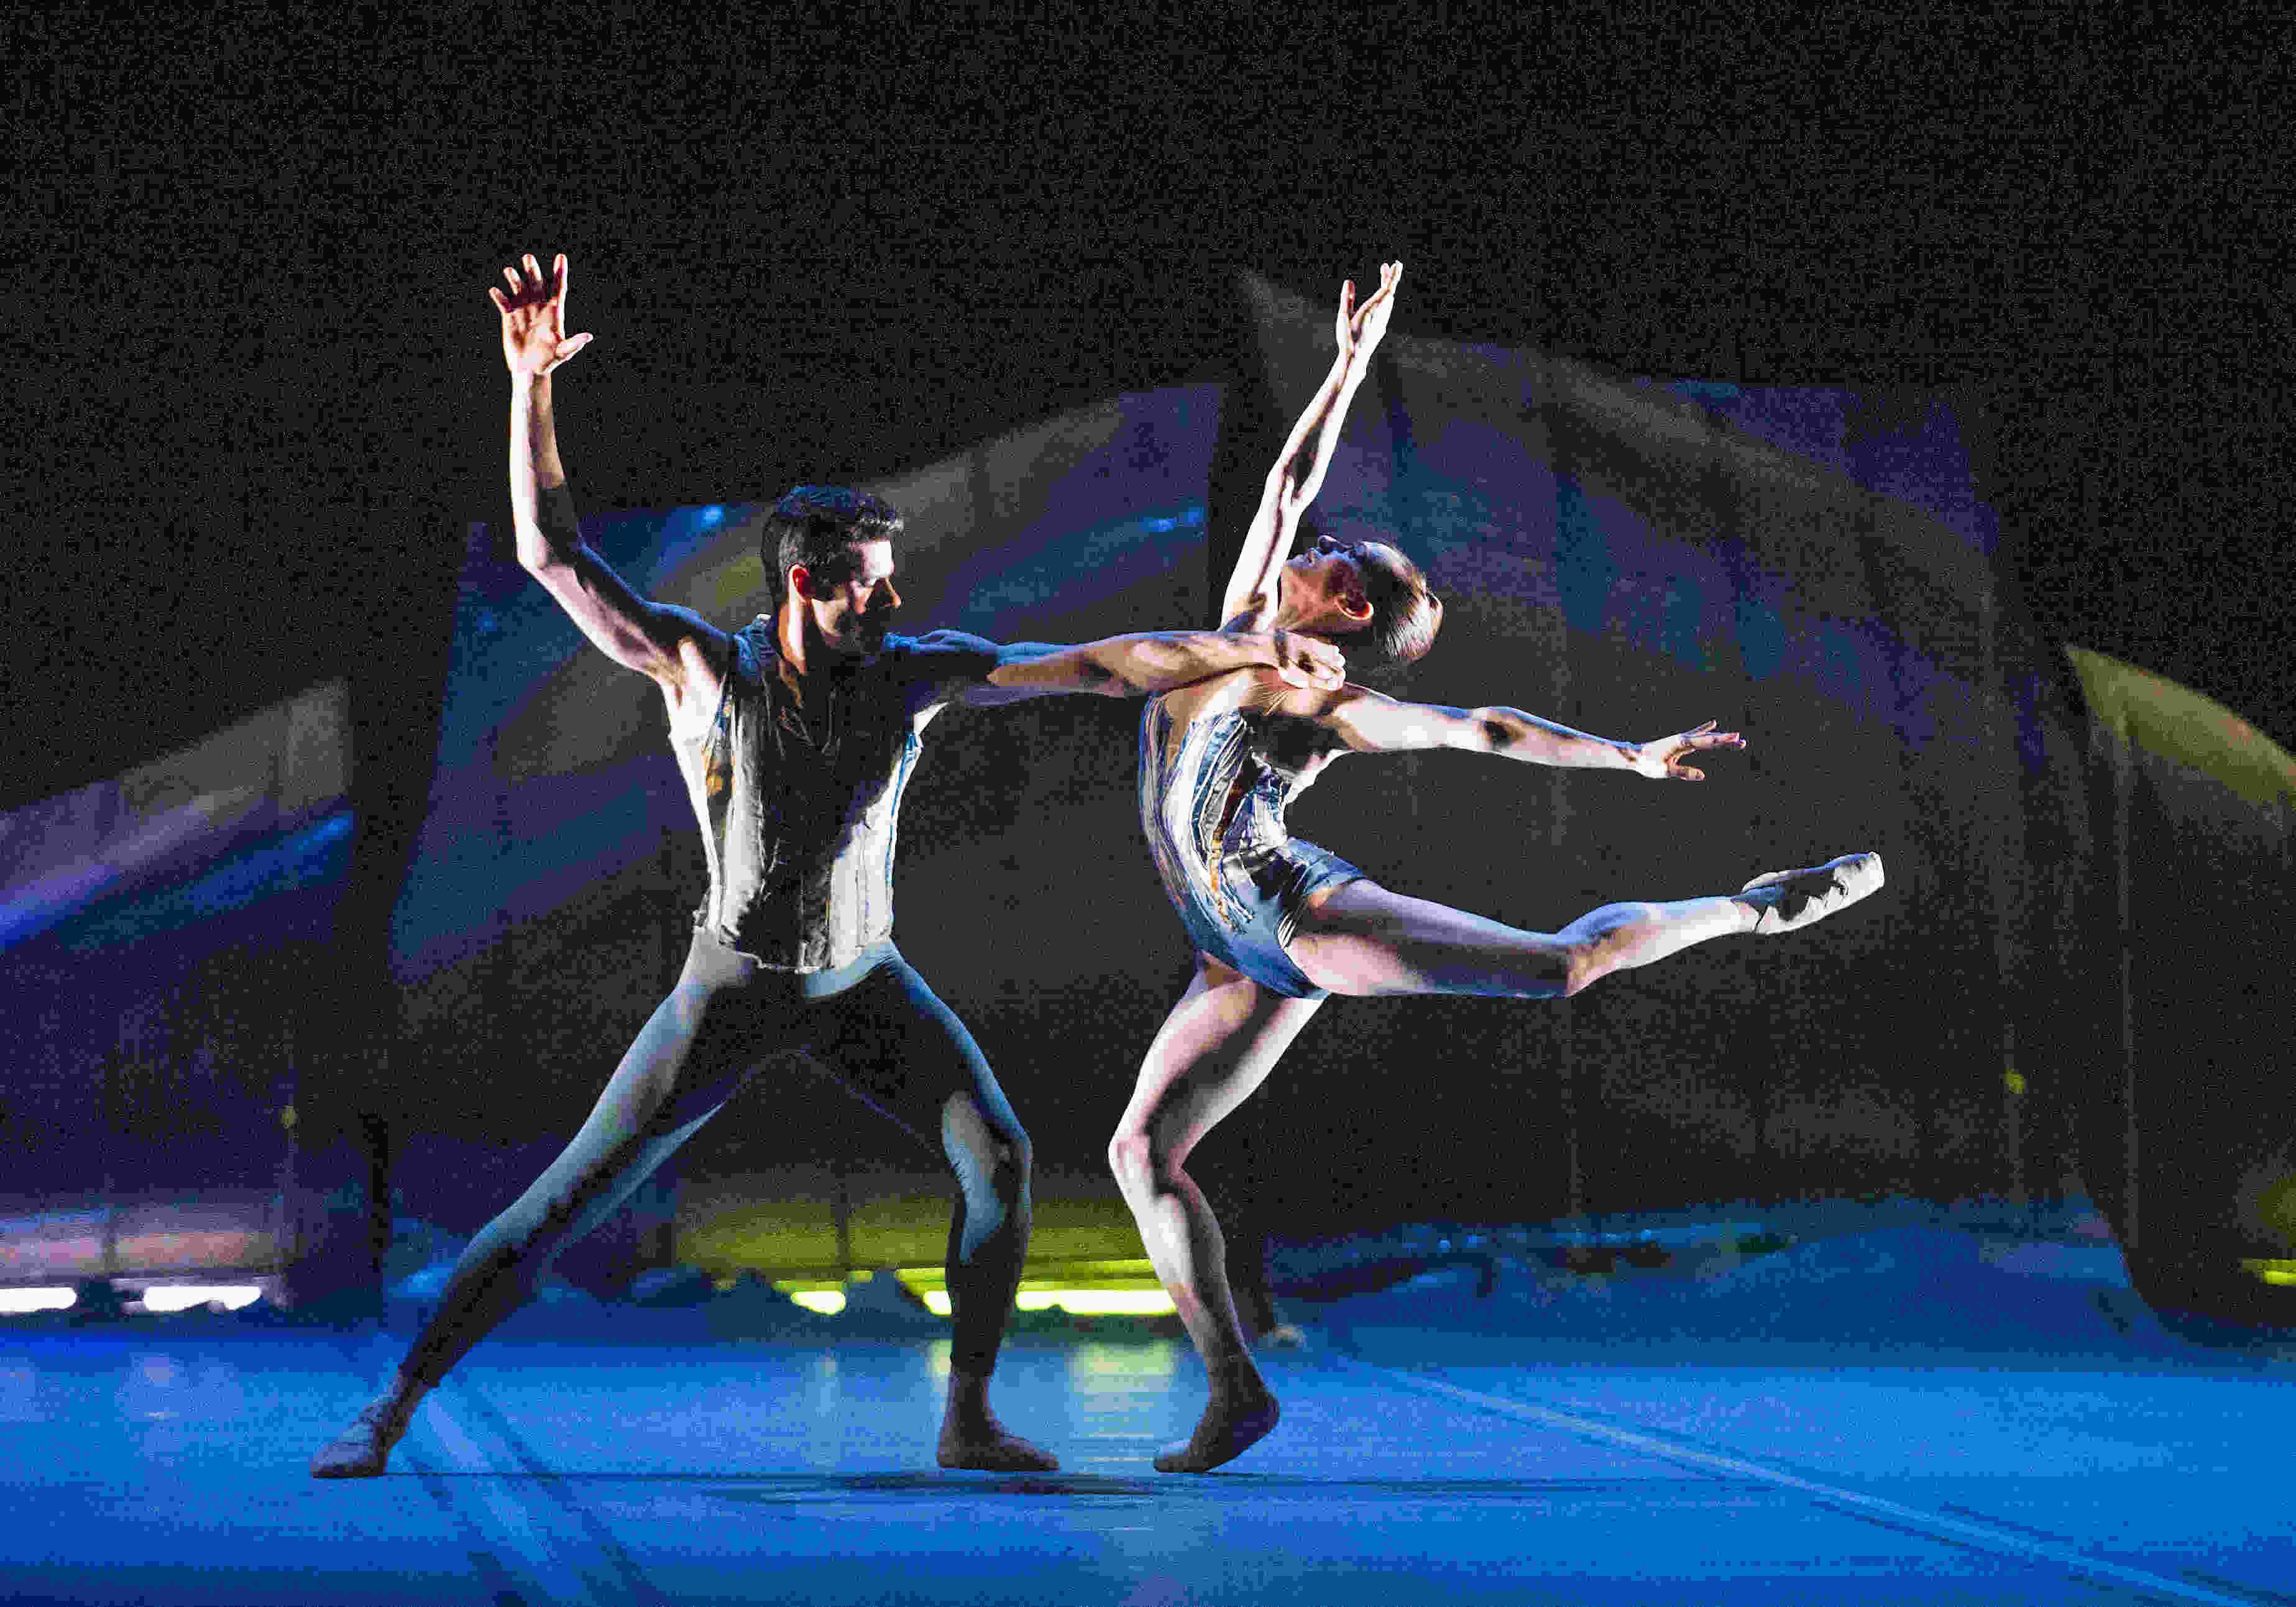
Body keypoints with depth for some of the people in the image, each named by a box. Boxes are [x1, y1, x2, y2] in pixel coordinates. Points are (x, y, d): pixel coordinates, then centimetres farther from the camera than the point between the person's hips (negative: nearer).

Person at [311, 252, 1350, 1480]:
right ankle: (388, 1413, -1)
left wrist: (1259, 648, -20)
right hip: (732, 983, -3)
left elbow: (1099, 666, -14)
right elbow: (551, 553, -22)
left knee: (997, 1156, -15)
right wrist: (531, 383, -30)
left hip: (863, 981, 3)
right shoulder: (705, 668, -18)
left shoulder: (909, 672, -12)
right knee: (570, 1197, -8)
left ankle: (968, 1422, -2)